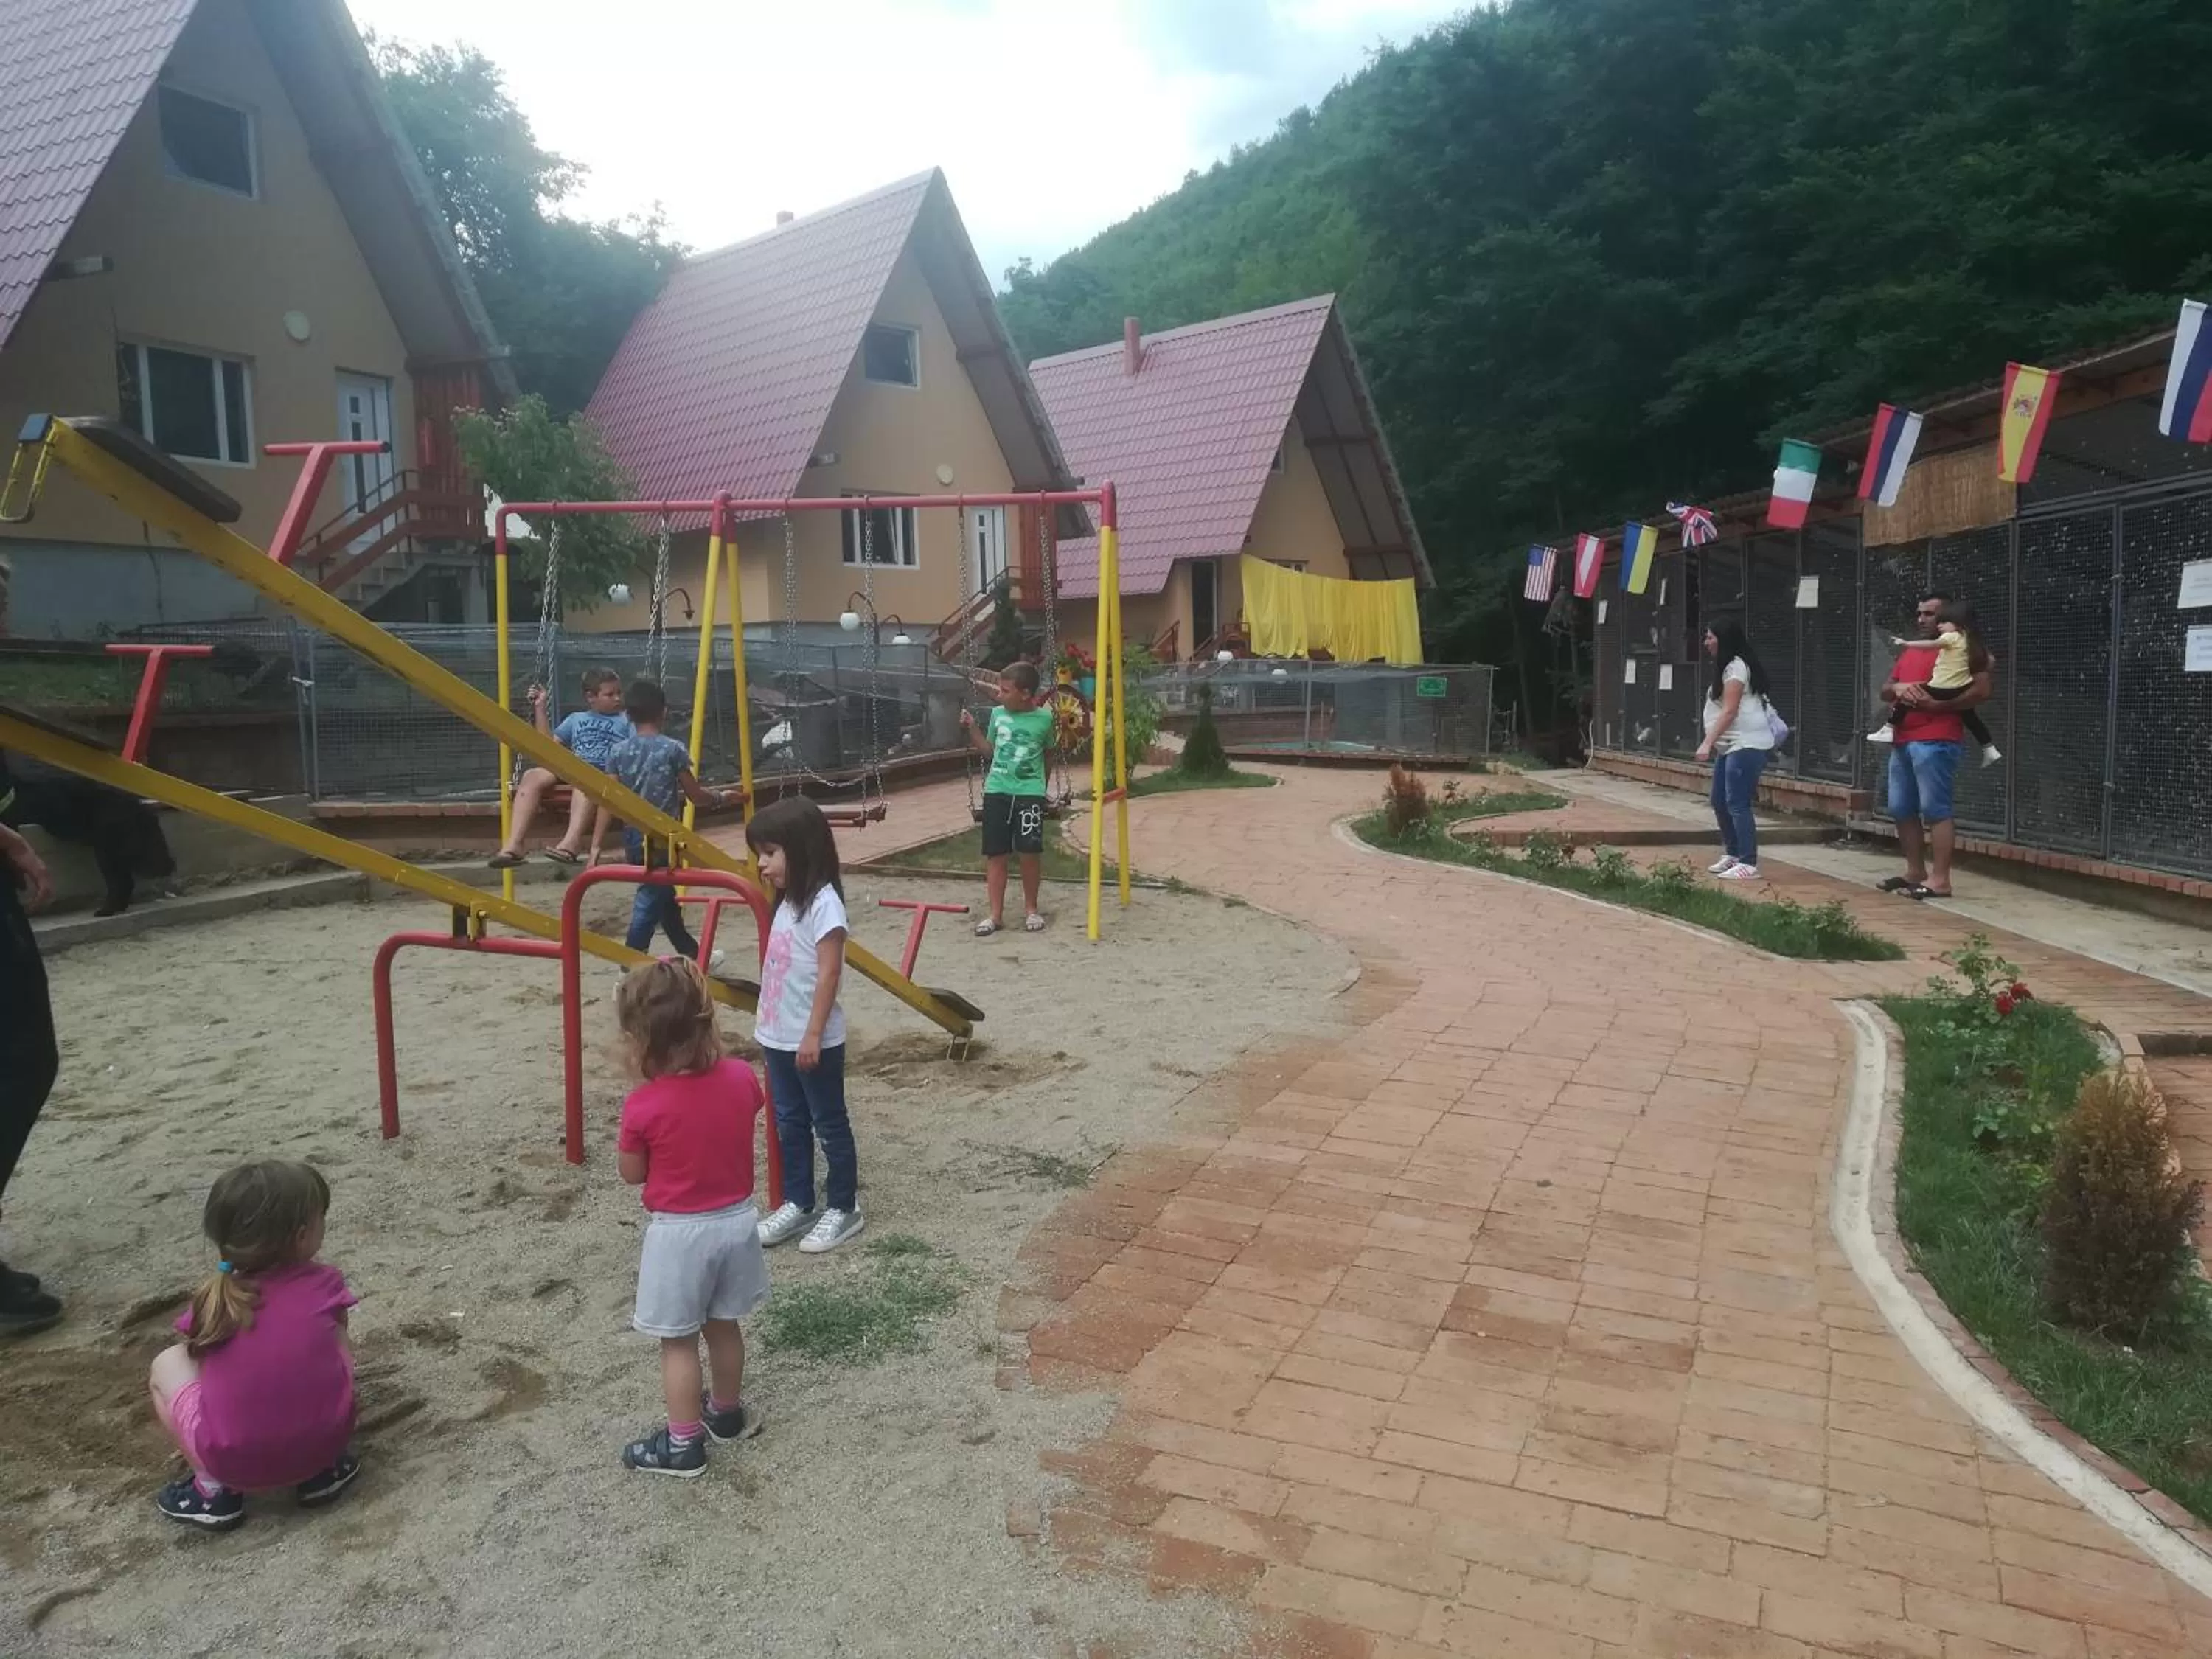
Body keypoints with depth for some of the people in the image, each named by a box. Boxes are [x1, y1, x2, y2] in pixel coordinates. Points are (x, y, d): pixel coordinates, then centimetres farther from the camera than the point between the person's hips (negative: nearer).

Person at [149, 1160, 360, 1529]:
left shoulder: (213, 1299, 2)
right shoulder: (326, 1285, 1)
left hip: (235, 1463, -1)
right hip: (325, 1441, 1)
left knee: (167, 1364, 20)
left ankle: (214, 1489, 14)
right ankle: (324, 1468, 19)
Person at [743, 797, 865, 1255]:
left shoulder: (822, 903, -19)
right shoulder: (786, 901, 8)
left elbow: (829, 973, -21)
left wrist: (813, 1034, -21)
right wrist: (766, 1021, 15)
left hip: (813, 1041, -9)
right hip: (778, 1038, 9)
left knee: (829, 1123, 5)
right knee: (789, 1123, 17)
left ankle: (844, 1208, 17)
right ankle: (797, 1203, 30)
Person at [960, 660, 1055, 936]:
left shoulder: (1044, 718, -3)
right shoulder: (998, 714, 6)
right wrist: (972, 728, 9)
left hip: (1029, 792, -3)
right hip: (997, 791, 3)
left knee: (1030, 851, -6)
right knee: (995, 853, 3)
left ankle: (1031, 909, 15)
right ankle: (996, 914, 11)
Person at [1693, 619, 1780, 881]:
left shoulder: (1736, 666, -12)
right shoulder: (1726, 667, 19)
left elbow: (1729, 711, -19)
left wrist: (1707, 742, -22)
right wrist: (1713, 743, 17)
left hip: (1746, 745, -11)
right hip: (1729, 746, 11)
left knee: (1738, 805, -12)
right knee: (1720, 802, 14)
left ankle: (1748, 864, -11)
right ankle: (1733, 855, 25)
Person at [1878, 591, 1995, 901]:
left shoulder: (1959, 648, -3)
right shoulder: (1909, 651, 22)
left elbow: (1982, 691, -13)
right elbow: (1884, 692, 21)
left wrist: (1936, 705, -19)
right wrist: (1898, 688, -2)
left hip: (1935, 742, -9)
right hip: (1902, 741, 9)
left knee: (1935, 809, -9)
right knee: (1901, 809, 12)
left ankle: (1940, 880, -7)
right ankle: (1915, 872, 22)